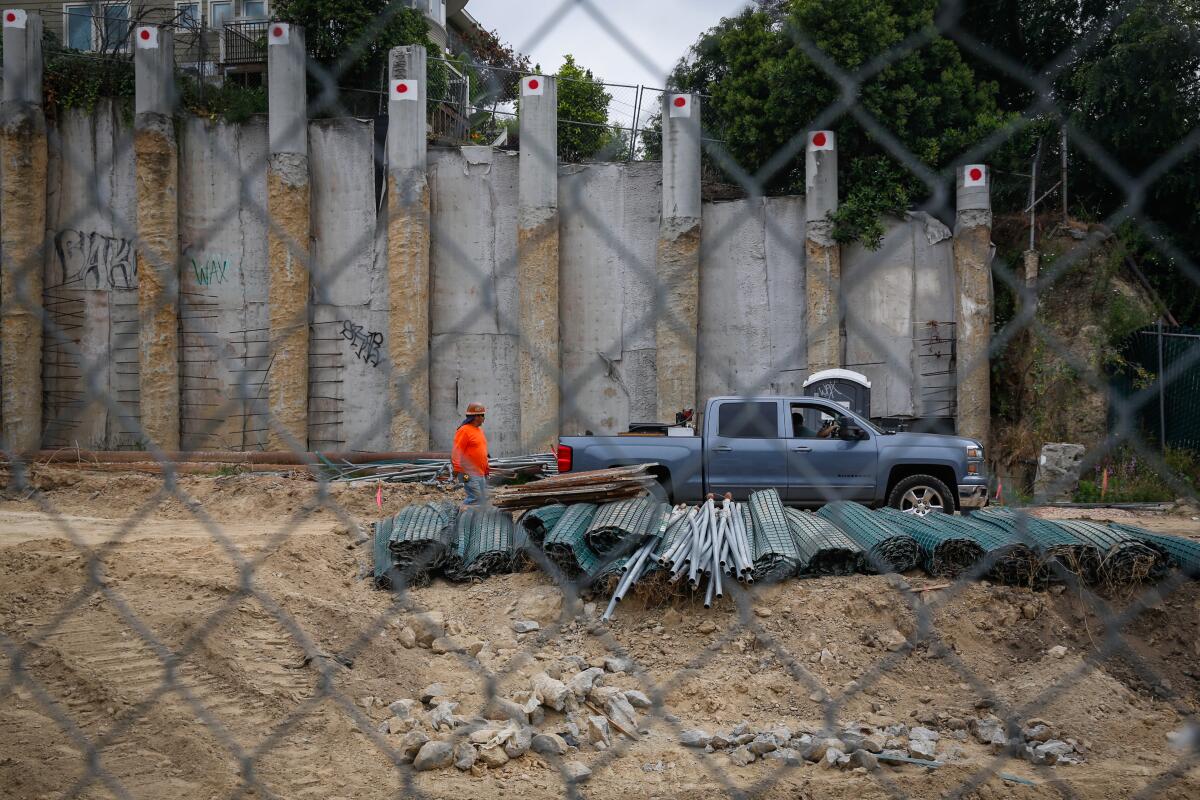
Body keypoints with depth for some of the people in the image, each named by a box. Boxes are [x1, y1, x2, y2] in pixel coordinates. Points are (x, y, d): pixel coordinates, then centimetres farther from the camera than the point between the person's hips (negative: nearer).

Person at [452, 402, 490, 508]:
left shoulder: (479, 429, 17)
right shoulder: (464, 430, -13)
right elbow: (456, 451, -17)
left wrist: (486, 468, 24)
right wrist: (457, 469, -21)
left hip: (481, 473, 10)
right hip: (470, 473, -10)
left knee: (483, 499, 9)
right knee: (475, 498, -16)